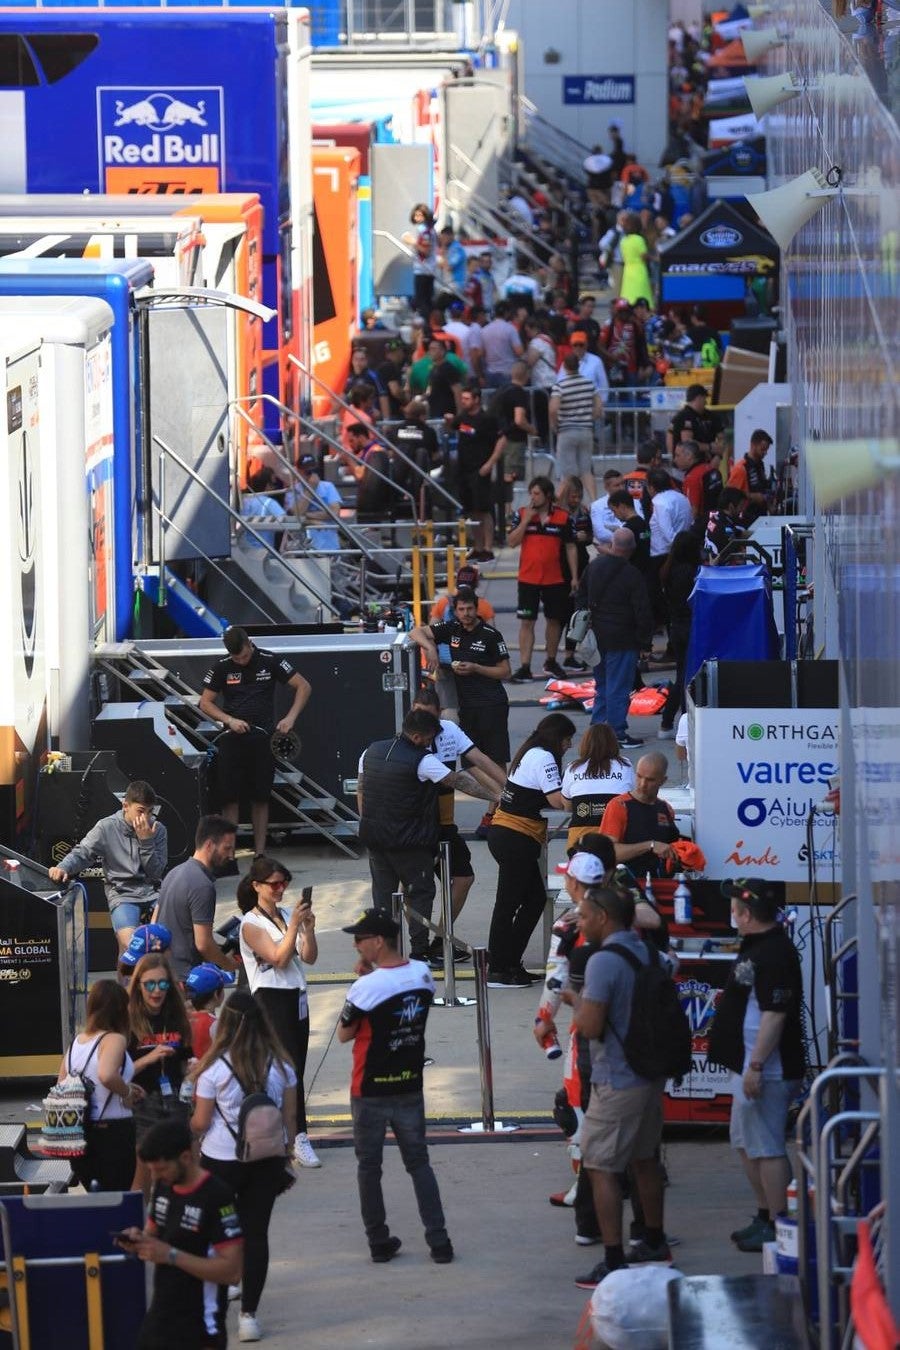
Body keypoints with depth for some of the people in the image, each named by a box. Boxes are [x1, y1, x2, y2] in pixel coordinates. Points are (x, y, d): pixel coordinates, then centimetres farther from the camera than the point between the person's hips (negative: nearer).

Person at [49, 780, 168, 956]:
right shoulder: (107, 827, 0)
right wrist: (63, 868, -22)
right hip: (122, 894, -3)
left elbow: (156, 873, 2)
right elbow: (82, 854, -2)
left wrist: (146, 841, -10)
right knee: (129, 943, -27)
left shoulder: (157, 829, 7)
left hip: (152, 891, 3)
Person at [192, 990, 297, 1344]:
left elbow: (200, 1123, -7)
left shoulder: (215, 1069, -12)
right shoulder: (281, 1066, -3)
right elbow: (289, 1117, 4)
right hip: (267, 1159, 2)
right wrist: (285, 1158, 15)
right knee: (256, 1234, 6)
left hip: (221, 1160, -2)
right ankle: (249, 1313, 4)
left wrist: (191, 1126, 16)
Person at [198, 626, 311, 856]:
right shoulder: (221, 668, 1)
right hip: (232, 739, 1)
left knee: (260, 798, 4)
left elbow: (303, 687, 1)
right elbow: (205, 703, 3)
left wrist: (290, 717, -12)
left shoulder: (270, 662, -2)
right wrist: (229, 720, -14)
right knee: (229, 796, -2)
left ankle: (260, 854, 9)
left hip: (263, 739, -1)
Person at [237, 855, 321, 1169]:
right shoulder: (251, 924, -7)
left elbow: (309, 957, 7)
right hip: (271, 999, -7)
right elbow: (278, 957, -16)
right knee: (289, 1067, -14)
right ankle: (299, 1138, -14)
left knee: (296, 1069, 5)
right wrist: (295, 925, -20)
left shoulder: (287, 915, 11)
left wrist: (309, 928, -9)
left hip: (297, 996, 7)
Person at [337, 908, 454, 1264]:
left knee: (369, 1167, 10)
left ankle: (379, 1242, 14)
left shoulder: (367, 987, -22)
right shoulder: (423, 974, -4)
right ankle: (438, 1239, 7)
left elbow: (344, 1034, -8)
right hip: (410, 1086, 5)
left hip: (371, 1091, -5)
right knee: (419, 1163, 13)